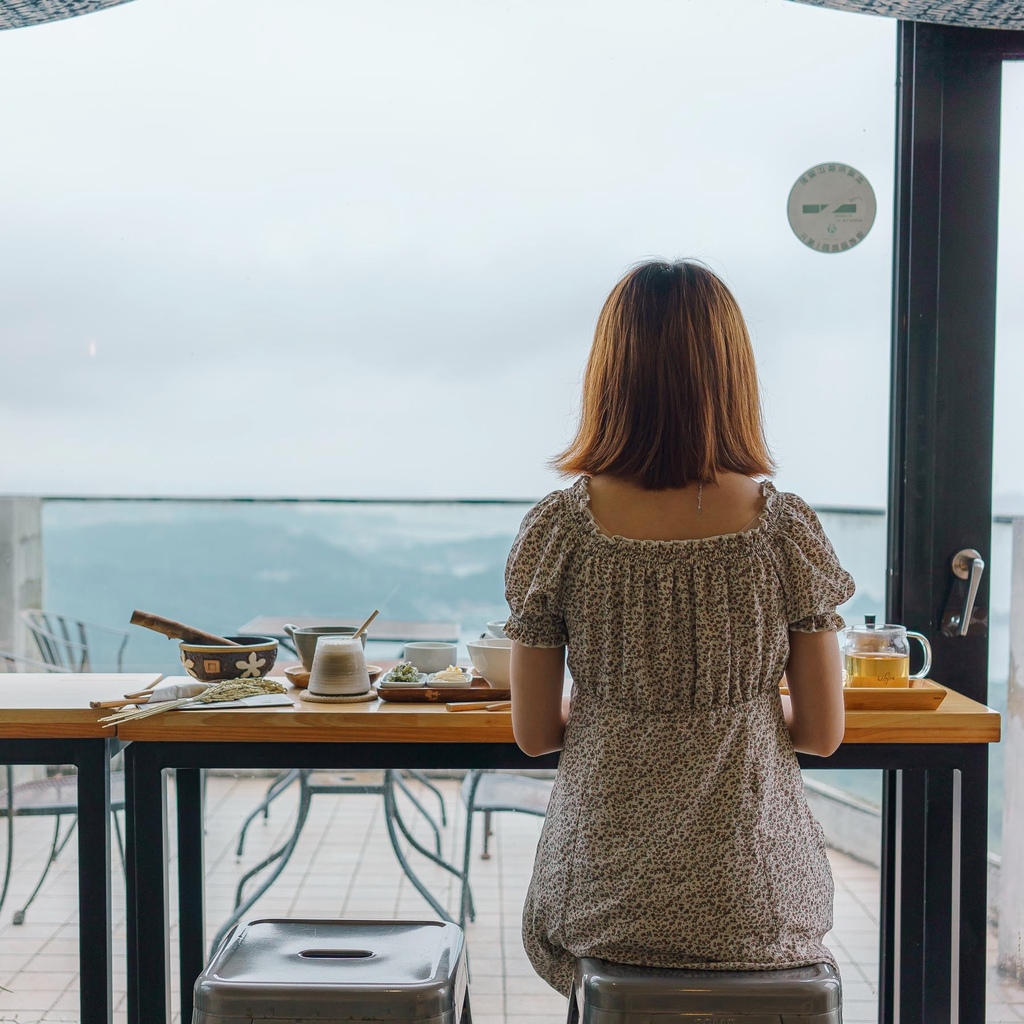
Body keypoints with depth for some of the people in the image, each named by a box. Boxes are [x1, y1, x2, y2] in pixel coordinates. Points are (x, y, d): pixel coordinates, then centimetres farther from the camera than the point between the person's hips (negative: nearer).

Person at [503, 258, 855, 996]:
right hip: (754, 900, 0)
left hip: (605, 897, 0)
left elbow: (534, 732, -5)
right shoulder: (785, 528, -12)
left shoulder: (559, 528, -12)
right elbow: (823, 733, -5)